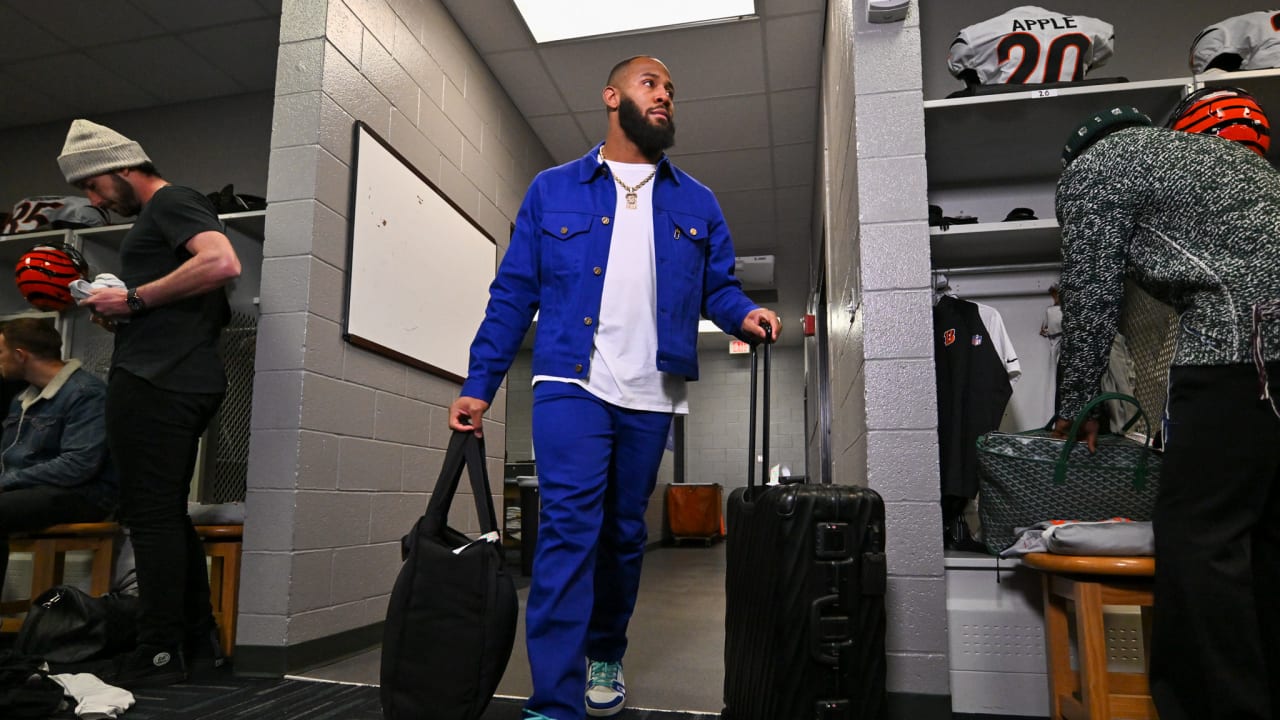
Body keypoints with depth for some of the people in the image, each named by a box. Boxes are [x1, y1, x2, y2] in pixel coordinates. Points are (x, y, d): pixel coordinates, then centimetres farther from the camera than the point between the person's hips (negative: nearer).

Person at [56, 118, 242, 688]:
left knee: (151, 516, -8)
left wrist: (134, 299, -14)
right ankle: (199, 644, 18)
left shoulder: (172, 202, -2)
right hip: (183, 380, 10)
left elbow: (222, 262, -22)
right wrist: (121, 316, 13)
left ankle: (157, 657, -2)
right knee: (167, 515, 12)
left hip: (153, 380, -10)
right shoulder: (161, 215, 27)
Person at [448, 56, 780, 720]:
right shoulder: (552, 191, 8)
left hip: (650, 396, 3)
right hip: (570, 384, -2)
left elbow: (718, 287, 12)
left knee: (624, 533, 13)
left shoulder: (697, 204, 14)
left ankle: (605, 655, 34)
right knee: (569, 528, -11)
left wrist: (744, 315, -12)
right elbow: (513, 293, 4)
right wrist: (478, 385, -1)